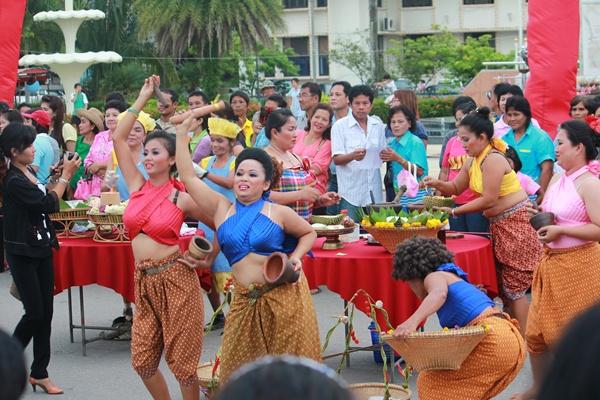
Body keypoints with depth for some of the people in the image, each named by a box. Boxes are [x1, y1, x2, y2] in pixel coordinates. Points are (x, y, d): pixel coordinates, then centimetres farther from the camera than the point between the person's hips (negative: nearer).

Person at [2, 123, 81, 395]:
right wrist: (66, 175, -11)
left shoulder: (27, 173, 7)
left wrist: (63, 175, 5)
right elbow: (49, 204, -19)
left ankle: (39, 373, 15)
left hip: (41, 248, 8)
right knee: (34, 313, -6)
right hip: (22, 252, -8)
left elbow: (45, 200, 14)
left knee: (45, 312, 8)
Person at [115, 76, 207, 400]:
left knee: (182, 360, 1)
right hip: (144, 280, 5)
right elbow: (118, 138, 4)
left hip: (175, 278, -5)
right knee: (142, 361, 7)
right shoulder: (138, 187, 6)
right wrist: (143, 98, 5)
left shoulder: (182, 199, -5)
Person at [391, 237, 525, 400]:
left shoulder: (434, 277, 5)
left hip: (494, 341, -10)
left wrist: (412, 321, -36)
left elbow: (439, 293, -22)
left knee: (432, 383, -3)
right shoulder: (455, 279, 33)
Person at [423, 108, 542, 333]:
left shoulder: (492, 159, -19)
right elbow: (455, 188, 17)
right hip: (499, 224, 10)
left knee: (514, 288, -7)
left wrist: (454, 212, -17)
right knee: (504, 286, 12)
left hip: (516, 223, -10)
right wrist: (437, 184, -4)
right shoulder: (473, 161, 10)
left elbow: (489, 200, -22)